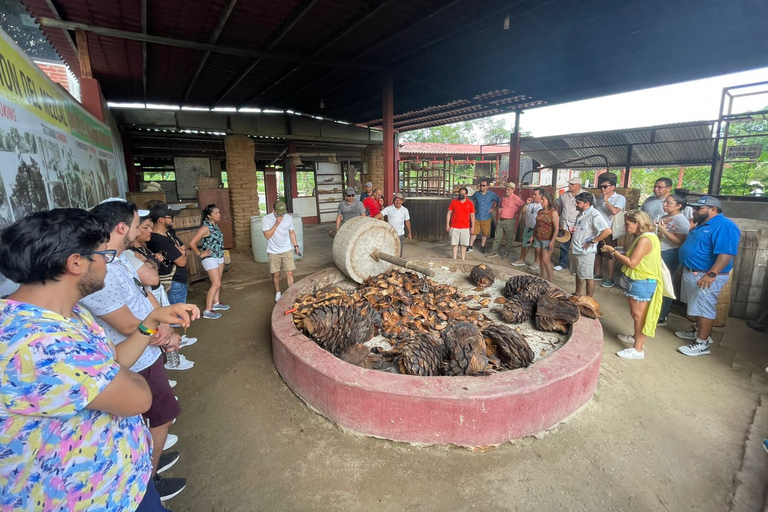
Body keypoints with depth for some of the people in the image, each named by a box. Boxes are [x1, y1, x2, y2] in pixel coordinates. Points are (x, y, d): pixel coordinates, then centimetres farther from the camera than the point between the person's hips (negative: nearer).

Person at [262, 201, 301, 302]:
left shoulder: (289, 218, -3)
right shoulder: (266, 219, -12)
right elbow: (267, 235, -19)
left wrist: (296, 245, 6)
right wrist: (276, 224, -25)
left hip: (287, 250, 2)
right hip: (273, 252, -1)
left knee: (289, 273, -1)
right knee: (275, 274, 8)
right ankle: (278, 293, 28)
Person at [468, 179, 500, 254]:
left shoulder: (492, 194, -5)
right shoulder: (476, 194, -1)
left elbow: (498, 201, 10)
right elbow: (471, 200, 18)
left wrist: (493, 208, 3)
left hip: (486, 217, 0)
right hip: (477, 217, 0)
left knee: (485, 233, 10)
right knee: (474, 232, -2)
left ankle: (482, 247, 25)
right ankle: (470, 246, 4)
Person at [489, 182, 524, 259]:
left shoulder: (515, 198, -12)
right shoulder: (504, 196, 8)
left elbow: (523, 205, -13)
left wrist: (516, 212, -6)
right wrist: (499, 208, 8)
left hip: (509, 221, -6)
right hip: (500, 220, 6)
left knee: (509, 239, 6)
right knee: (497, 237, 10)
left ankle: (507, 253, 18)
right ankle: (494, 252, 20)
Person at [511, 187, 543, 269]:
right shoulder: (530, 203, 5)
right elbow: (522, 212, 11)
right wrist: (526, 203, -3)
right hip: (527, 228, 6)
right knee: (525, 245, 16)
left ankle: (536, 263, 25)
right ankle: (522, 260, 31)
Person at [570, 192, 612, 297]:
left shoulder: (594, 215, -19)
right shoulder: (581, 214, 9)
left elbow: (607, 231, -28)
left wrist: (592, 242, -21)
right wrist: (572, 230, 4)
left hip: (585, 252, -9)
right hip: (575, 250, 9)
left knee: (588, 277, 3)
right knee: (578, 274, 21)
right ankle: (577, 294, 36)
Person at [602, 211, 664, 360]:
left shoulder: (645, 239, -22)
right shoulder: (643, 237, 11)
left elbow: (632, 263, -25)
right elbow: (632, 259, 11)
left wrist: (612, 251, -17)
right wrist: (614, 253, 1)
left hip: (642, 283, -10)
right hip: (639, 281, 10)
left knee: (638, 314, -2)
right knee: (636, 313, 22)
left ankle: (638, 349, 6)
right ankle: (636, 337, 39)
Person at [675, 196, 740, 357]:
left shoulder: (724, 226, -18)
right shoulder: (702, 224, 13)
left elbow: (726, 253, -27)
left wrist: (712, 274, -32)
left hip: (706, 276, -10)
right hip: (692, 273, 10)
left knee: (704, 308, -4)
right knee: (698, 306, 20)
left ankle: (702, 343, 3)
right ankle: (698, 331, 34)